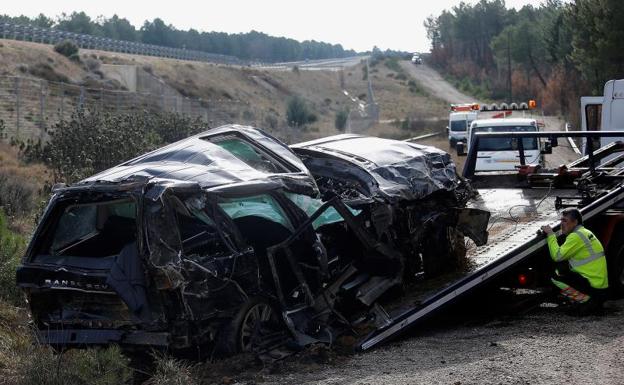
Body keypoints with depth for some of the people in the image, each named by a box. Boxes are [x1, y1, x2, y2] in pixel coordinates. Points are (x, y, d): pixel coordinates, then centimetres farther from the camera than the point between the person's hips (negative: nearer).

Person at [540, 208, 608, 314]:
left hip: (594, 285, -10)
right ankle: (594, 301, 13)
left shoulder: (576, 236, -15)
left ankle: (587, 301, -7)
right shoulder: (585, 233, 16)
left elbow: (557, 256, -16)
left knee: (556, 278, -8)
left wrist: (551, 235, -7)